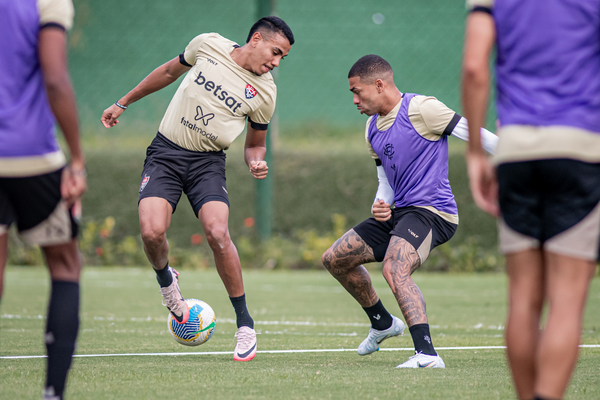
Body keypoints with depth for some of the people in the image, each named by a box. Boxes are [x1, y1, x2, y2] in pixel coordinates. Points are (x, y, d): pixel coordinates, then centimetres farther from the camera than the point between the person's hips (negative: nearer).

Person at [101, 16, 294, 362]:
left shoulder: (265, 93, -1)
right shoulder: (208, 45, -2)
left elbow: (256, 143, 13)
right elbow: (169, 72, 16)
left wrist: (256, 162, -11)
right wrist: (124, 103, 22)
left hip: (209, 162, 0)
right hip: (165, 152, 0)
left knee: (217, 233, -25)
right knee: (152, 232, -22)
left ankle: (245, 324, -10)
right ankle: (166, 280, 14)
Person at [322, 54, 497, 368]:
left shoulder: (420, 109, -12)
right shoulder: (373, 128, 15)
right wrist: (381, 204, -1)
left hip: (431, 210, -9)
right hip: (399, 213, 9)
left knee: (395, 270, -33)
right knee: (334, 259, 14)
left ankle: (426, 353, -40)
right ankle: (382, 323, 32)